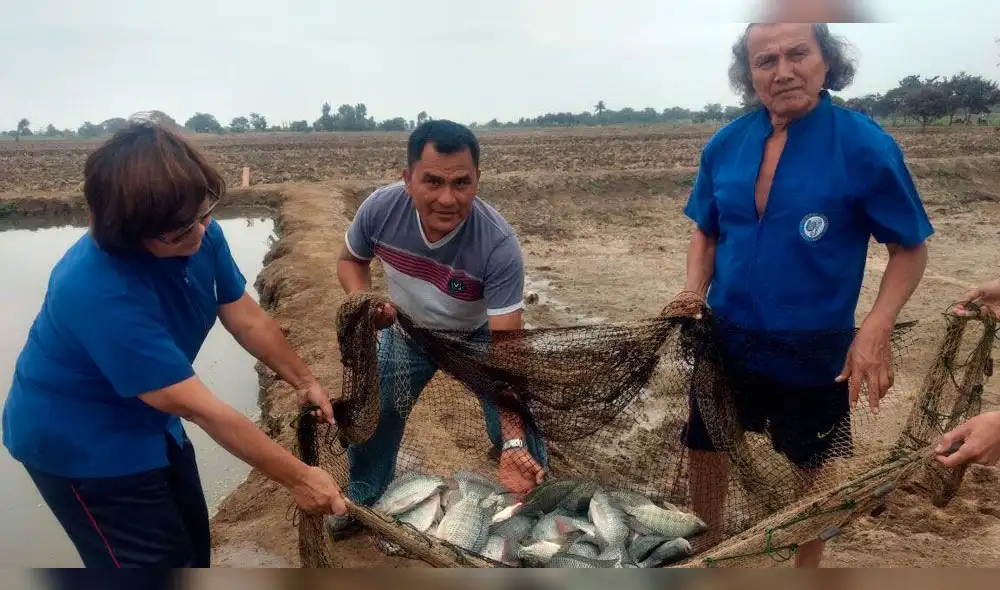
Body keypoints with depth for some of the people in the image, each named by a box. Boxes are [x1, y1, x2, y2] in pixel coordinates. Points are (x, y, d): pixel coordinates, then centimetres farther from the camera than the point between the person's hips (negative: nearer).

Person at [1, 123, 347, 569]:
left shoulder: (198, 235, -17)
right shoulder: (101, 292, -38)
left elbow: (246, 317, 0)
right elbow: (201, 410, -35)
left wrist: (304, 381, 2)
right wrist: (297, 477, -30)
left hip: (146, 417, 7)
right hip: (80, 439, -7)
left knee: (193, 544, 20)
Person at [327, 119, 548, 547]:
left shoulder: (499, 244, -39)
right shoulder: (380, 208, -30)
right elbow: (351, 260, -6)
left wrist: (514, 444, -48)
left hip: (480, 335, -2)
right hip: (409, 329, 3)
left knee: (518, 431, -10)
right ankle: (363, 502, 43)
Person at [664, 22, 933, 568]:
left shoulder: (864, 145, -16)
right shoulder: (725, 144, -4)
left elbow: (910, 249, -9)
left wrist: (875, 329, -23)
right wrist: (694, 292, -8)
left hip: (815, 350, -4)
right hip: (726, 340, 4)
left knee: (812, 468, 17)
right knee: (704, 449, 20)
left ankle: (807, 568, 45)